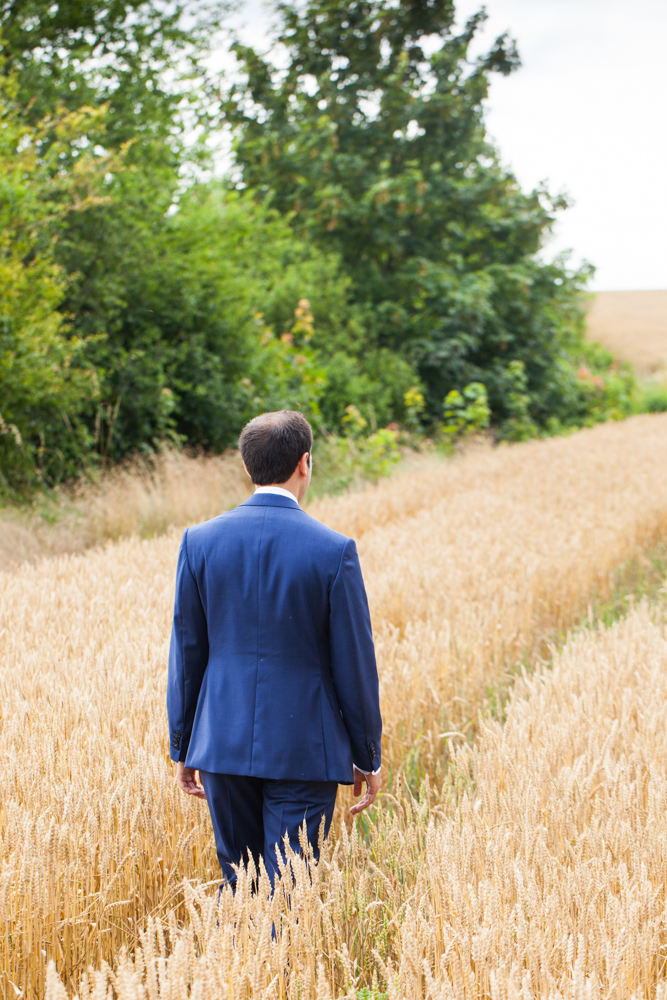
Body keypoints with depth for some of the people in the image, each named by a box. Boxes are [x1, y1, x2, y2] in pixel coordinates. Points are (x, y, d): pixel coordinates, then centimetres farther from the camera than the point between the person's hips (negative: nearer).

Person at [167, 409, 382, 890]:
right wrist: (368, 757, 5)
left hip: (223, 743, 3)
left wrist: (182, 747, 13)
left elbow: (186, 653, 3)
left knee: (237, 882, 17)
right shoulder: (334, 550, -10)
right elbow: (354, 664, -6)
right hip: (304, 749, -3)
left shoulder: (201, 541, -2)